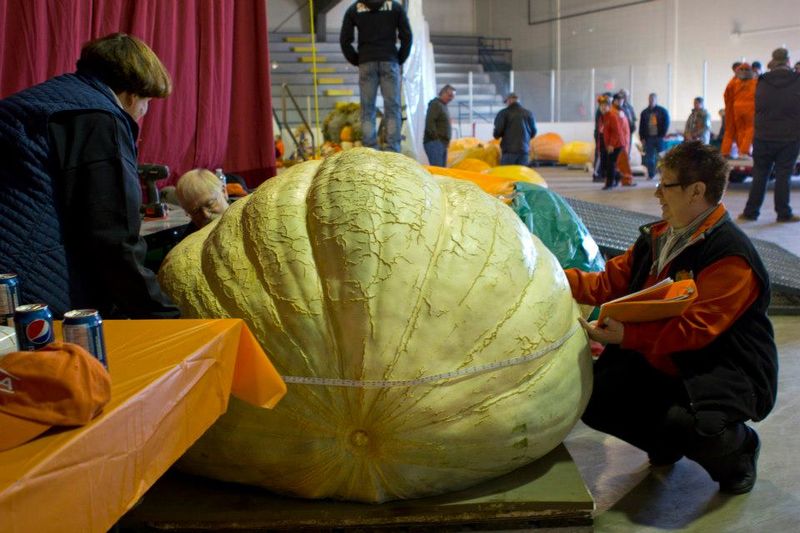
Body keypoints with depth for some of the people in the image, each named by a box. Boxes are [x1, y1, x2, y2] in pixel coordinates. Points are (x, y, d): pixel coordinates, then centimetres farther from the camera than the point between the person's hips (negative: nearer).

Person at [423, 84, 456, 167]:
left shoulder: (443, 106, 23)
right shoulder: (436, 104, -6)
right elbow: (429, 122, -18)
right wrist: (435, 137, -20)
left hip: (442, 143, 10)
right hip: (434, 142, -10)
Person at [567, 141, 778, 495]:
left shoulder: (730, 254, -21)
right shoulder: (656, 238, 7)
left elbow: (696, 328, -30)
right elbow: (610, 282, 7)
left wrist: (627, 336, -35)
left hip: (725, 372, -7)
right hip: (662, 366, 8)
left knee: (694, 424, -35)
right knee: (595, 399, -7)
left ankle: (736, 448, 5)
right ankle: (669, 443, 20)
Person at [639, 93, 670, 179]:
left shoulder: (662, 111, 3)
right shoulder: (644, 112, 10)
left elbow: (666, 123, 2)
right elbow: (641, 126, 11)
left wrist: (663, 135, -6)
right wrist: (642, 138, 3)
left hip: (659, 138, -2)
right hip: (648, 138, 2)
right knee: (649, 158, 1)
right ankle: (651, 175, 9)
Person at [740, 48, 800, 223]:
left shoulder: (762, 82, -1)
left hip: (764, 137, 2)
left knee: (760, 175, 9)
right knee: (783, 175, 4)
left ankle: (751, 212, 11)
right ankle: (784, 214, 8)